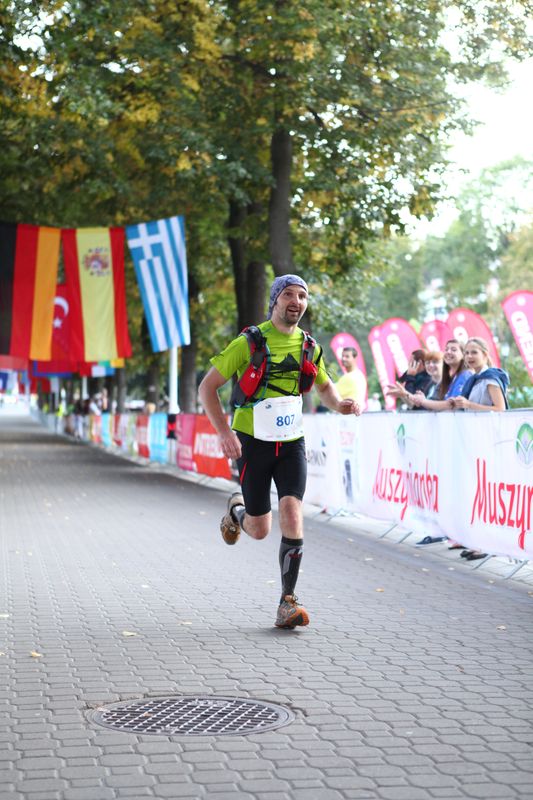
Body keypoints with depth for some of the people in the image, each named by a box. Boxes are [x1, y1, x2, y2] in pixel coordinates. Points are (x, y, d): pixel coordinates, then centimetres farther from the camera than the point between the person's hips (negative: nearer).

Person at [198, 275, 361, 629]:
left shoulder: (308, 346, 3)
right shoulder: (249, 343, -9)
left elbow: (325, 386, 21)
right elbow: (207, 387, -6)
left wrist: (339, 404, -2)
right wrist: (224, 431, -17)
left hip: (292, 443, 2)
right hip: (253, 441, -2)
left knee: (292, 513, -17)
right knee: (260, 529, 3)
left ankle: (288, 601, -9)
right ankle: (237, 510, 41)